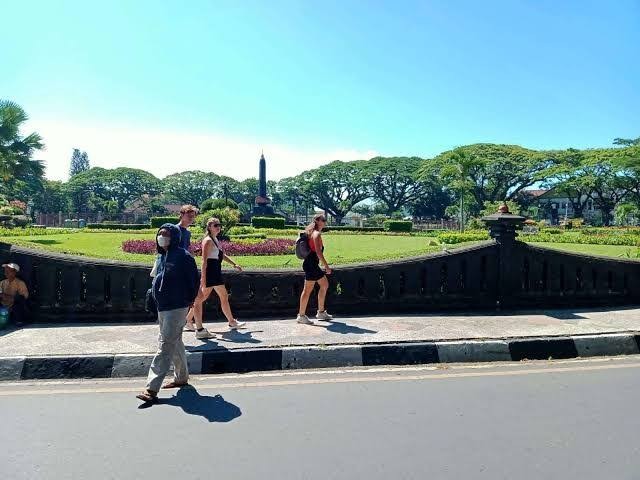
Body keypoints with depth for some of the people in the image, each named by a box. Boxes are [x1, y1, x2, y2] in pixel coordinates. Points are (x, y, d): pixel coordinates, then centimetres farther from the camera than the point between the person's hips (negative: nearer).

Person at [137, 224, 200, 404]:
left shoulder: (183, 256, -14)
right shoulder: (162, 257, 12)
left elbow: (195, 280, -10)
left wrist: (189, 300, -4)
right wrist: (154, 291, 11)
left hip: (177, 308, -9)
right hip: (162, 308, 9)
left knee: (165, 346, -8)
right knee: (175, 343, 19)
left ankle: (152, 388, -7)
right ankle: (181, 377, 33)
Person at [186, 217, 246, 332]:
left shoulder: (216, 240, 15)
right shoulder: (208, 240, -13)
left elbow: (222, 255, 28)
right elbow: (204, 260, -20)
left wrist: (234, 264, 27)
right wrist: (203, 277, -26)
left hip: (216, 273, 10)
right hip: (209, 272, -10)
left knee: (224, 297, 14)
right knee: (200, 298, -4)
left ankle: (232, 322, 23)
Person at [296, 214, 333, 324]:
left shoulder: (312, 233, 15)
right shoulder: (317, 234, -14)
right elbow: (318, 252, -23)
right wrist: (326, 266, -21)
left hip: (313, 264, 11)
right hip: (311, 264, -11)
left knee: (325, 285, 17)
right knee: (308, 290, -4)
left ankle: (321, 312, 23)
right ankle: (301, 316, 4)